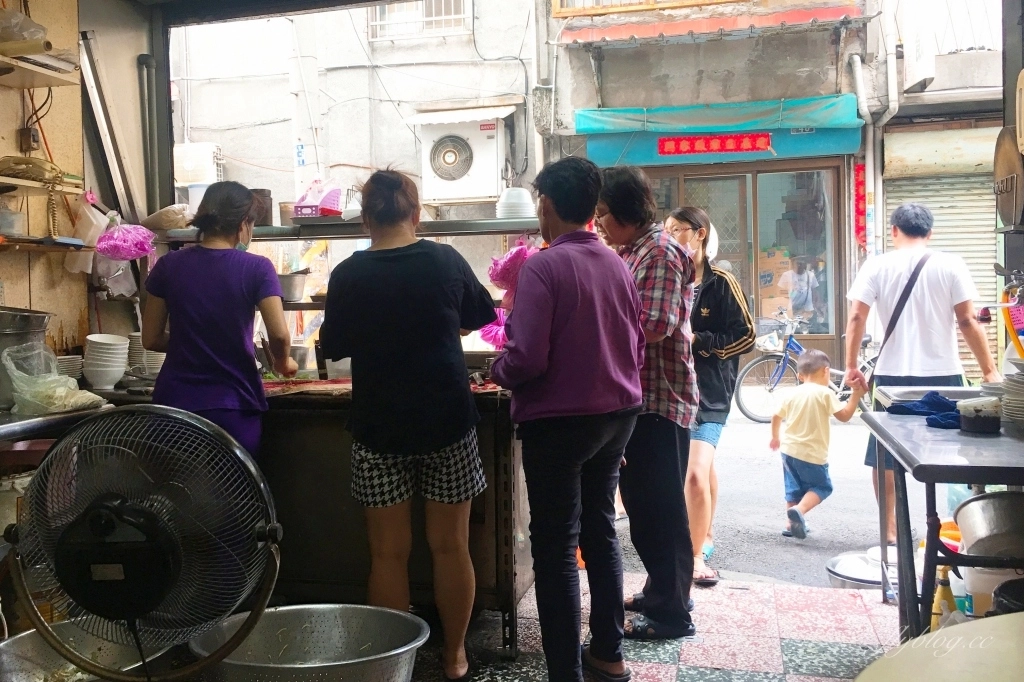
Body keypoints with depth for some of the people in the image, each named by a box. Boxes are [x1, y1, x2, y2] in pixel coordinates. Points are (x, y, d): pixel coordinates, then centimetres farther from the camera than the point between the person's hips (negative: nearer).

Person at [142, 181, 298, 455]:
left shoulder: (168, 266, 1)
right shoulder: (257, 268, -7)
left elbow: (151, 340, 4)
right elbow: (279, 336, -15)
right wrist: (283, 362, 6)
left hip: (176, 403, 3)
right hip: (233, 406, -3)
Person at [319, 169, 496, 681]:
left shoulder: (348, 275, -7)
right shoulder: (446, 261, -5)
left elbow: (333, 347, 6)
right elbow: (482, 314, 12)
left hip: (379, 427, 0)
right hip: (448, 422, 1)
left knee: (389, 552, 8)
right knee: (451, 545, 11)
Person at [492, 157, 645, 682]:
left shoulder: (544, 267, -17)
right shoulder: (618, 265, 3)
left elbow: (526, 359, -21)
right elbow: (636, 347, 10)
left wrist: (496, 370, -1)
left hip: (559, 420, -7)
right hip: (618, 413, 7)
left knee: (556, 547, 3)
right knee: (600, 529, 19)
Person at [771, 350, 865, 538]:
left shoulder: (792, 394, 6)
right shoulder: (825, 393, -11)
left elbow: (777, 417, 16)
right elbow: (844, 416, -12)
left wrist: (775, 437, 32)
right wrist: (856, 395, -4)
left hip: (789, 450, 6)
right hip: (812, 453, -6)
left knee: (794, 488, 19)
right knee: (822, 487, 8)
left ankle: (791, 523, 22)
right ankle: (799, 510, -15)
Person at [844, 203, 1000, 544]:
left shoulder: (877, 266, 0)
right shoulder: (950, 265, -2)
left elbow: (856, 318, -6)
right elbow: (967, 321, -5)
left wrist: (851, 366, 2)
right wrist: (989, 370, 2)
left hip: (892, 376, 0)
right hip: (943, 375, 0)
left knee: (884, 459, 13)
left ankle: (890, 529, 18)